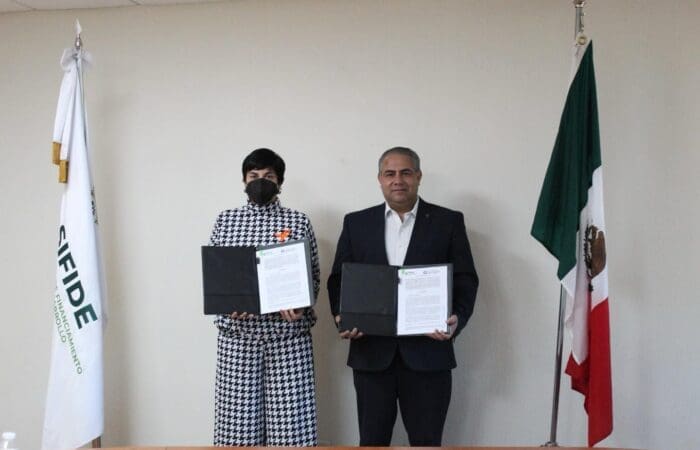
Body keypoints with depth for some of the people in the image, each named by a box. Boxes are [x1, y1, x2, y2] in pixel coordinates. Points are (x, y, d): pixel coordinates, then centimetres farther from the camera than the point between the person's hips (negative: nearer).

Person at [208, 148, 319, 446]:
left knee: (289, 413, 0)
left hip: (287, 332, -1)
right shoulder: (226, 220, 8)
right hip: (238, 331, 1)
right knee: (239, 413, 4)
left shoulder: (298, 222, 5)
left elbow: (313, 276, 5)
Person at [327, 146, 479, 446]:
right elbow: (339, 279, 8)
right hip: (371, 352, 2)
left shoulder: (448, 222, 4)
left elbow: (466, 281, 1)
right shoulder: (356, 223, 9)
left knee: (426, 441, 7)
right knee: (372, 440, 10)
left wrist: (457, 319, -16)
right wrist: (342, 316, -9)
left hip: (428, 352, -1)